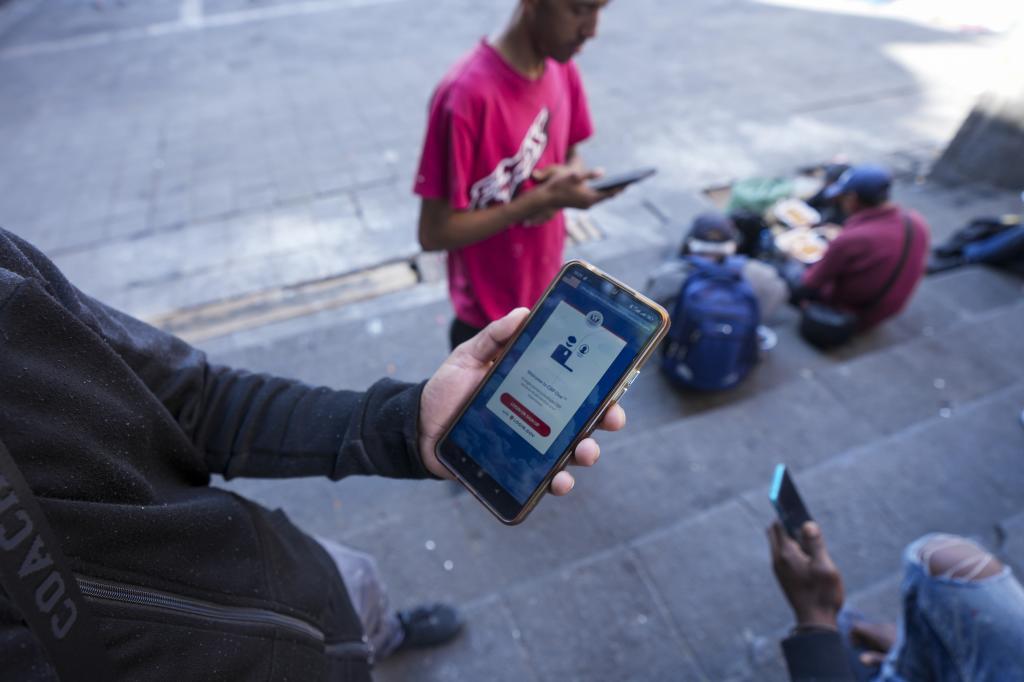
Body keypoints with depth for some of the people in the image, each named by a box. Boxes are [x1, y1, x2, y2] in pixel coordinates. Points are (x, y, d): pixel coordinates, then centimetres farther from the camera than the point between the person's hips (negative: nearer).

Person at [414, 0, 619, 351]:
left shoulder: (564, 73, -4)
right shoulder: (466, 93, -27)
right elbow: (435, 232, -24)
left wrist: (569, 176, -14)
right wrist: (543, 198, -28)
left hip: (549, 296, 7)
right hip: (490, 317, -6)